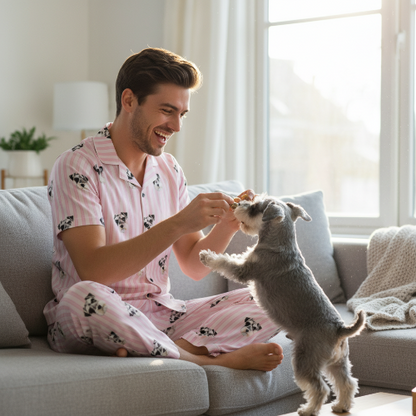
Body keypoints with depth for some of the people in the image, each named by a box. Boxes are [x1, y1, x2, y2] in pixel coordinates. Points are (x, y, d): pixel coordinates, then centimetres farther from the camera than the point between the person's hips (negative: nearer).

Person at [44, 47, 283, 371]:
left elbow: (194, 267, 11)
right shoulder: (77, 167, -10)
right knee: (83, 296, -40)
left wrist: (226, 226, -9)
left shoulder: (170, 171, 12)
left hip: (161, 315, 6)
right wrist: (179, 224, -28)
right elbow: (92, 270, -23)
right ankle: (214, 360, -25)